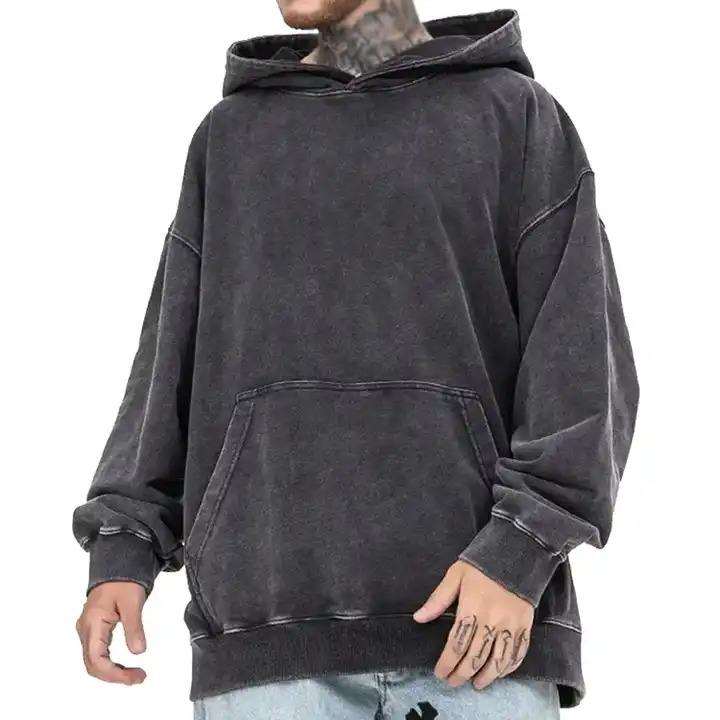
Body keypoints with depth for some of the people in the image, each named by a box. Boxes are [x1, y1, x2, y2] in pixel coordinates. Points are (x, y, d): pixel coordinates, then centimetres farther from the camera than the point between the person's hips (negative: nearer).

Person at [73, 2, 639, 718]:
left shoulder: (517, 116, 8)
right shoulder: (230, 138, 18)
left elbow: (583, 362, 0)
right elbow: (173, 359, 16)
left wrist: (518, 554, -13)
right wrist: (120, 552, 4)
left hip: (477, 616, -2)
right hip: (271, 623, 2)